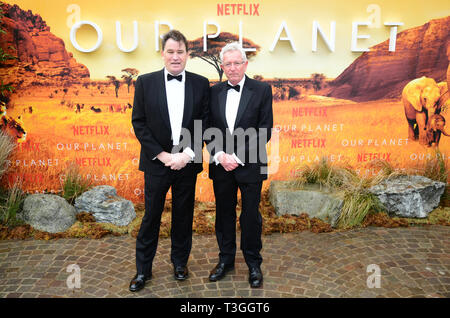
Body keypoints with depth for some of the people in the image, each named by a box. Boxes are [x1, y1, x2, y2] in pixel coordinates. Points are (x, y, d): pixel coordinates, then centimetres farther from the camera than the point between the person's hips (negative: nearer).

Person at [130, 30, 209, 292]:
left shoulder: (200, 84, 2)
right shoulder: (146, 82, 0)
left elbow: (204, 123, 0)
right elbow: (139, 122, -2)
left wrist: (187, 154, -12)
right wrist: (161, 155, -10)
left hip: (188, 162, 1)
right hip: (157, 162, -1)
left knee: (183, 215, 13)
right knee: (151, 216, 8)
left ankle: (180, 262, 33)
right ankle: (143, 269, 24)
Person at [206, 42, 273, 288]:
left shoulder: (262, 90, -3)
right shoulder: (213, 92, 6)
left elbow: (264, 130, -8)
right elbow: (208, 129, 5)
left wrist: (239, 156, -14)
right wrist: (220, 155, -12)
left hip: (250, 164, -3)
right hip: (221, 164, 3)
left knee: (251, 216, 7)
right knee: (224, 213, 13)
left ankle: (253, 262, 26)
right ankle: (226, 258, 32)